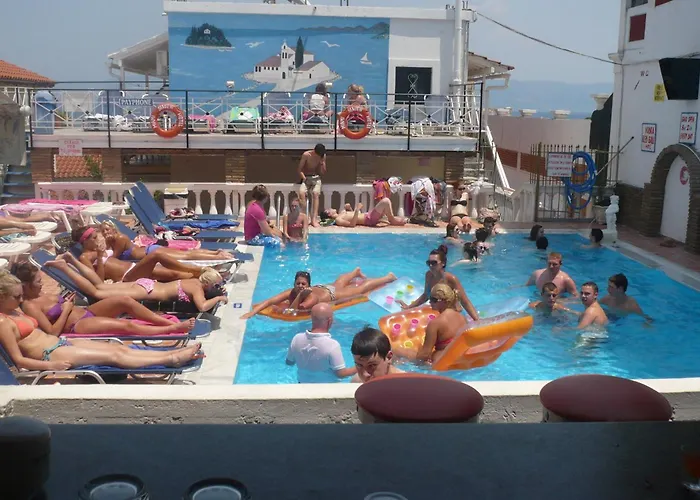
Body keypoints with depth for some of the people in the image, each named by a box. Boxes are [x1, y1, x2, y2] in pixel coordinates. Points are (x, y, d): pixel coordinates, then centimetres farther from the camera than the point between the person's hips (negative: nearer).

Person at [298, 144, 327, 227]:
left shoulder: (323, 156, -4)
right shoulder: (306, 155, -13)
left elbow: (323, 172, 2)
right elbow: (299, 170, -9)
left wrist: (322, 163, -15)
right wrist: (304, 179, -21)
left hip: (316, 178, 1)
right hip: (305, 178, -1)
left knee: (316, 193, -29)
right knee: (301, 193, -30)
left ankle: (314, 218, -32)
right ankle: (307, 216, -25)